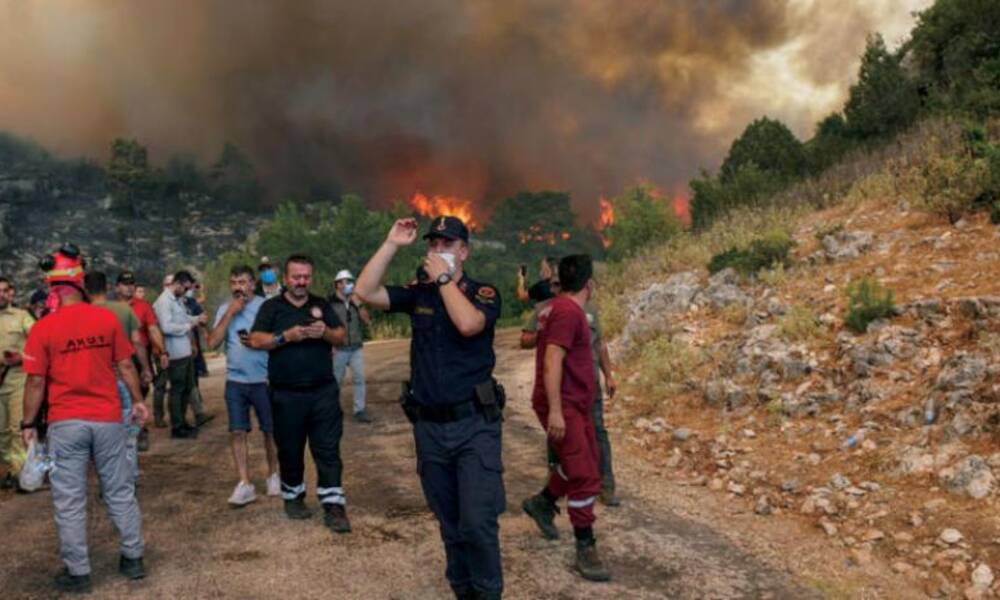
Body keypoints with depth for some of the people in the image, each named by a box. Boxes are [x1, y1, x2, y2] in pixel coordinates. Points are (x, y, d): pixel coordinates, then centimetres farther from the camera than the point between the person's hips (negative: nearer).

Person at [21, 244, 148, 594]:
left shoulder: (43, 328, -9)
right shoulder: (107, 318, -3)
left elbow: (36, 382, -6)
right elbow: (125, 366, 2)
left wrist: (28, 424, 5)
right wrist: (137, 400, 15)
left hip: (65, 423, -2)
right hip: (108, 418, 2)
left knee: (69, 501, 8)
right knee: (120, 492, 14)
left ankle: (78, 573, 15)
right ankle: (133, 558, 23)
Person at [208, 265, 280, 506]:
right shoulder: (224, 309, 5)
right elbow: (213, 343, -6)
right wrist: (229, 313, -11)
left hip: (264, 380, -3)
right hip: (235, 381, 3)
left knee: (270, 431, 8)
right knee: (237, 432, 0)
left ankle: (273, 474, 27)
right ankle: (245, 484, 5)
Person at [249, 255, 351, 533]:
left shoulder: (322, 305, 10)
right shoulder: (271, 307, 3)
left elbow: (341, 337, 7)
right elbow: (256, 340, -6)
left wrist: (325, 332, -14)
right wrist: (286, 336, -19)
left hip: (323, 391, 1)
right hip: (287, 394, -1)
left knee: (328, 449, -2)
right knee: (290, 450, 11)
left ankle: (333, 504, 1)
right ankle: (293, 497, 29)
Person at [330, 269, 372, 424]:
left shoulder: (356, 302, 9)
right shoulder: (331, 303, -5)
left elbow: (367, 321, 2)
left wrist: (359, 304, -7)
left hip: (356, 348, 3)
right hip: (339, 349, -3)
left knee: (359, 378, -6)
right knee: (337, 380, 8)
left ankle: (360, 410, -2)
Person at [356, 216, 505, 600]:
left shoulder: (483, 293, -5)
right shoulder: (418, 293, 6)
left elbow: (468, 324, -26)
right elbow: (365, 291, -6)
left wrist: (444, 278, -16)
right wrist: (392, 244, -8)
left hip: (474, 424, -4)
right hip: (429, 426, 4)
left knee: (478, 522, -8)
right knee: (449, 523, 15)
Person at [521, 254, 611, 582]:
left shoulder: (562, 308, 13)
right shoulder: (568, 311, -19)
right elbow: (552, 362, -26)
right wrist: (555, 410, -29)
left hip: (574, 403, 10)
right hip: (563, 406, -10)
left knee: (588, 460, 21)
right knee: (585, 477, -9)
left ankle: (542, 503, 35)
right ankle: (586, 550, -2)